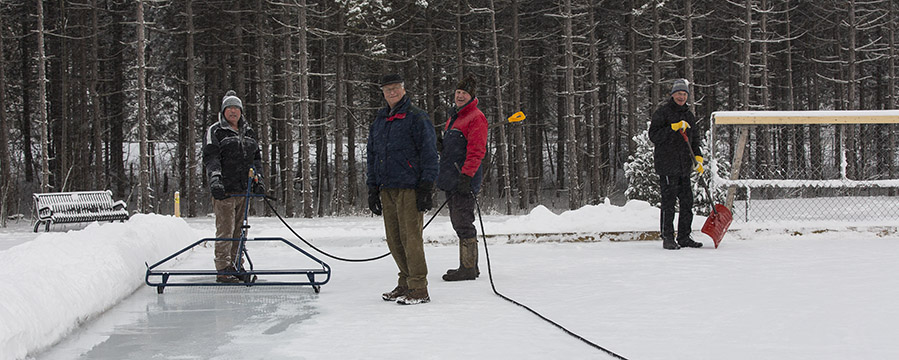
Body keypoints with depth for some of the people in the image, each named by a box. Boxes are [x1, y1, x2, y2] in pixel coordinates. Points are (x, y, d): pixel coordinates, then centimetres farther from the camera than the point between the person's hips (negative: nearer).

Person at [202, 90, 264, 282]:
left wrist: (258, 180, 13)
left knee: (239, 230, 8)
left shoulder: (249, 133, 19)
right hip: (224, 189, -6)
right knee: (225, 230, -10)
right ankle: (223, 270, -9)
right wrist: (215, 179, -24)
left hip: (243, 190, 6)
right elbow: (210, 157, -10)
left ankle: (236, 267, 14)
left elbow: (256, 158, 25)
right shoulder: (215, 131, 0)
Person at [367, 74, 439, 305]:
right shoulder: (379, 121, 19)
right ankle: (406, 283, 18)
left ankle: (419, 290, -7)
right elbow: (372, 155, 24)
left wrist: (426, 188, -13)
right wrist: (372, 188, 18)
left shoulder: (417, 118, -2)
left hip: (409, 189, -7)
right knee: (394, 240, 7)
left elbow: (429, 154, -6)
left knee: (410, 237, -10)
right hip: (387, 189, 7)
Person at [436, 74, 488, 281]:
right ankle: (469, 266, 19)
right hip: (451, 180, 10)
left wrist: (466, 175, -24)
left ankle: (468, 268, -8)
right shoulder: (453, 118, 21)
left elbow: (476, 150, -17)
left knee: (463, 224, -10)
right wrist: (443, 175, 26)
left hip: (464, 180, -10)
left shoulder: (476, 118, -8)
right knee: (458, 223, 12)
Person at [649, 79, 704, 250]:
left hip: (684, 167, 7)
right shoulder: (662, 112, -2)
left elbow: (694, 139, 25)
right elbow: (653, 136, -11)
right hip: (667, 166, -7)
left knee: (687, 202, 7)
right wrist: (673, 128, -20)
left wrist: (698, 157, 9)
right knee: (668, 202, -6)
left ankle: (684, 237, 15)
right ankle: (667, 238, -1)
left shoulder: (689, 116, 19)